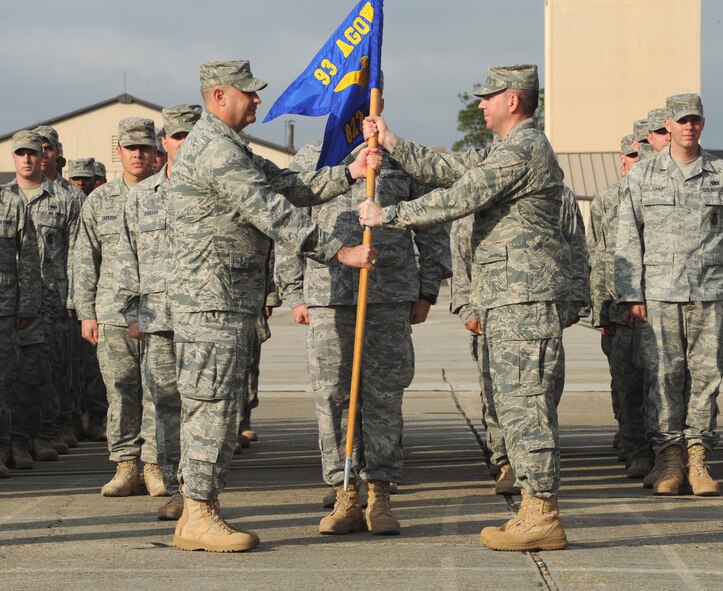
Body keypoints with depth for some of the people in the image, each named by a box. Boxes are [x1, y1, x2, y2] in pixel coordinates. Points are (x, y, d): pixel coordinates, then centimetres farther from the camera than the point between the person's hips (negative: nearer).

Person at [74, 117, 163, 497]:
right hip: (113, 313, 1)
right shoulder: (99, 201, 12)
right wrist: (86, 313, 4)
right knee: (120, 391, 0)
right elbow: (85, 261, 11)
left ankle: (155, 465, 3)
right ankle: (126, 467, 6)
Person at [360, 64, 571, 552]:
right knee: (520, 404, 11)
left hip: (524, 298, -11)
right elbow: (444, 169, 21)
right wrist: (391, 142, 17)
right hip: (514, 297, 11)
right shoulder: (508, 151, 21)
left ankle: (543, 518, -11)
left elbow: (458, 199, -15)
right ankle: (536, 510, 13)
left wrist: (388, 215, -7)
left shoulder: (521, 152, -14)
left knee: (525, 403, -11)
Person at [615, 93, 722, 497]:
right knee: (664, 374, -2)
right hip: (659, 292, -1)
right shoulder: (644, 175, 6)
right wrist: (631, 294, -1)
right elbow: (629, 238, 5)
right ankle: (671, 461, 4)